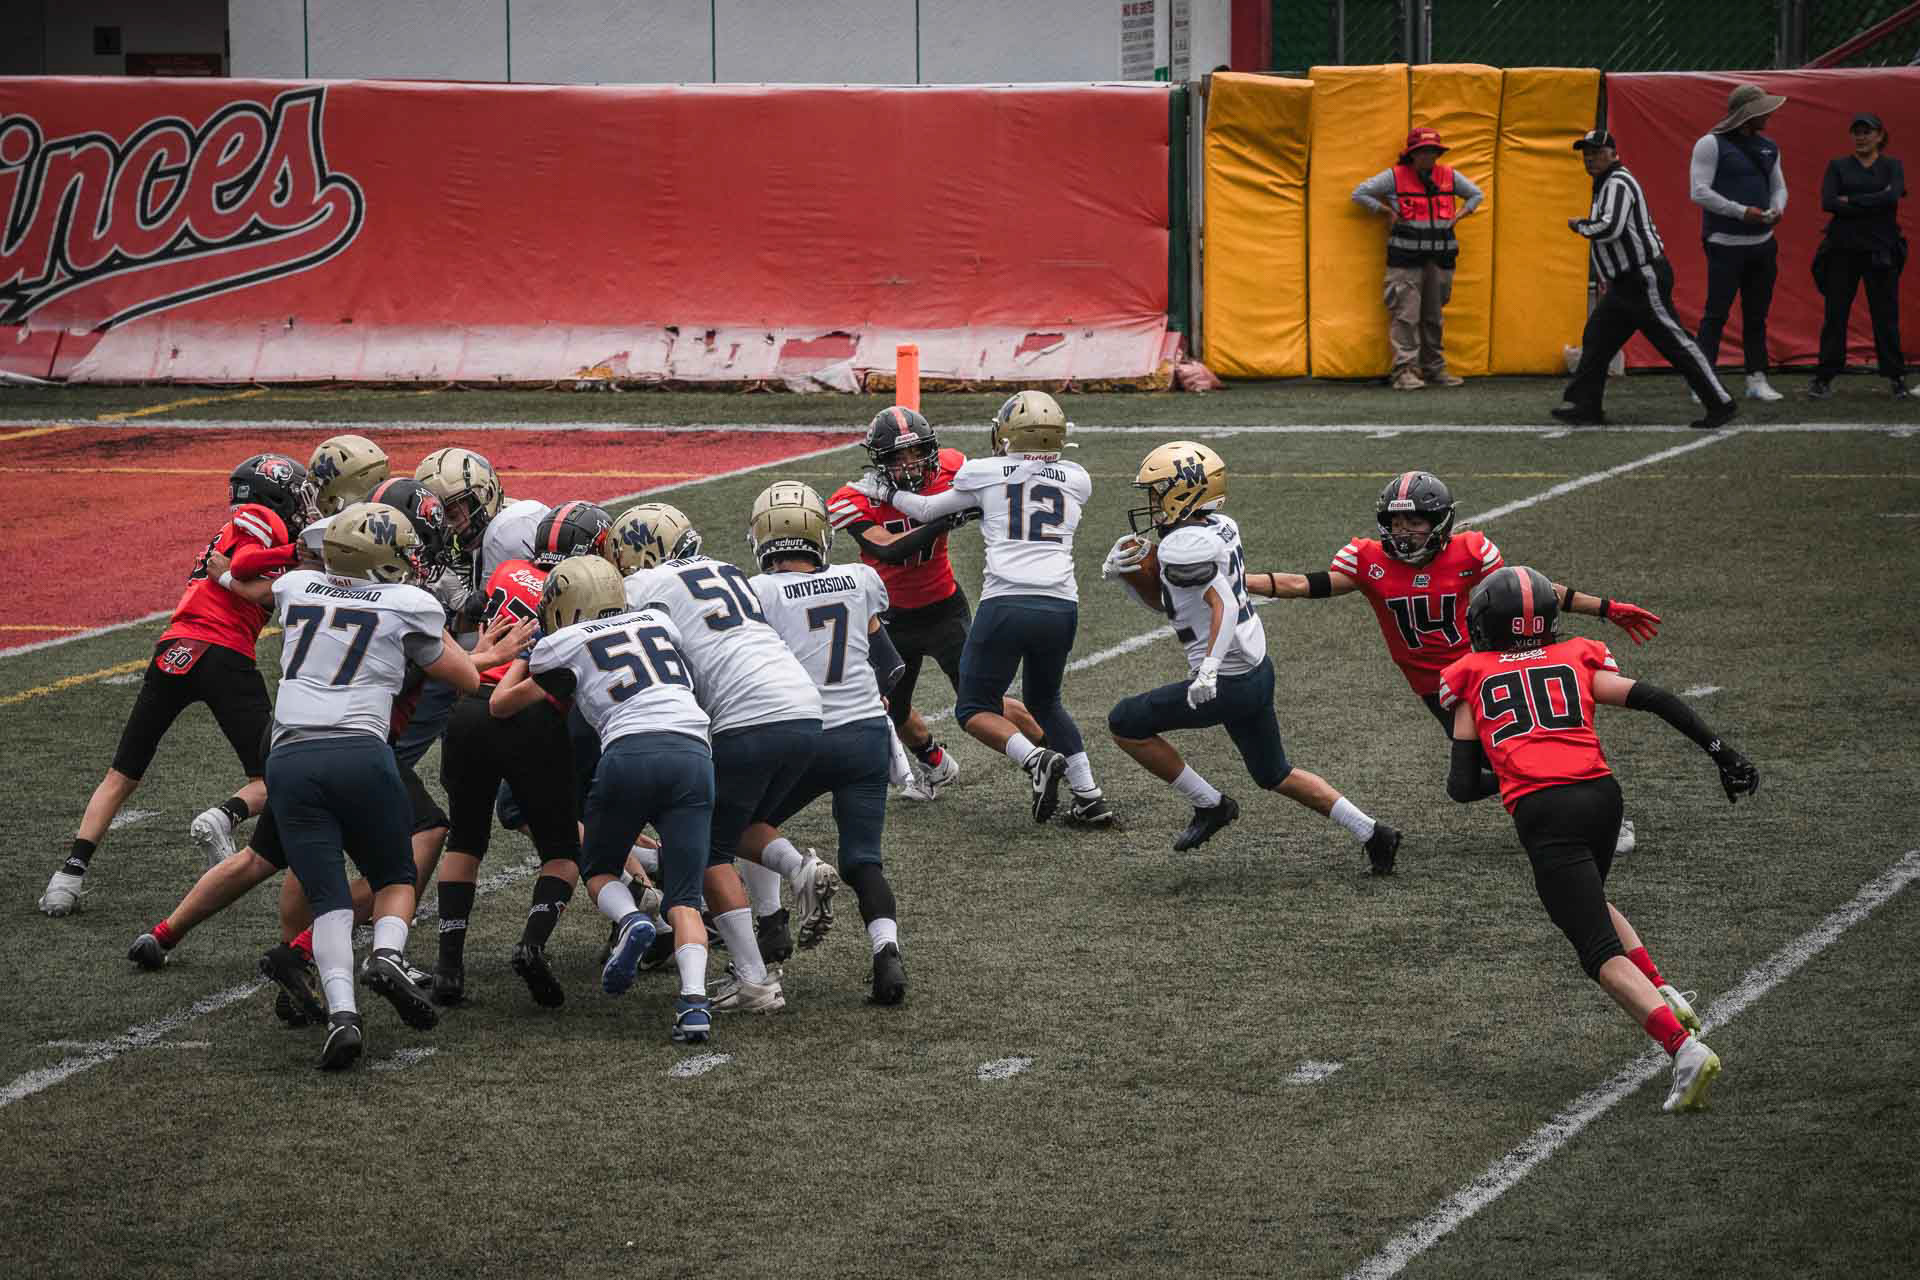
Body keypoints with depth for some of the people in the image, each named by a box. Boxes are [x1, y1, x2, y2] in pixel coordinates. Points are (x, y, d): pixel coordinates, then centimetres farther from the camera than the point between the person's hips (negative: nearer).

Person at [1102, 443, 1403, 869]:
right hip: (1257, 670, 10)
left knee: (1125, 723, 2)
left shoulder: (1184, 545, -20)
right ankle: (1371, 834, 19)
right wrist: (1129, 572, 1)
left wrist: (1209, 669, -40)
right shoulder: (1218, 527, 10)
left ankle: (1210, 805, 8)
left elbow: (1223, 606, -31)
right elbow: (1160, 600, 18)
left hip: (1228, 684, -10)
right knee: (1275, 775, 22)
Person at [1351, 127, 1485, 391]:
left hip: (1440, 254, 4)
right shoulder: (1395, 176, -2)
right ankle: (1405, 371, -12)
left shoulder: (1450, 176, 8)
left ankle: (1434, 369, 19)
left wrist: (1458, 216, 9)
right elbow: (1360, 194, 3)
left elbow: (1477, 194, 23)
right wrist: (1388, 211, -3)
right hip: (1406, 253, -4)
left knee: (1434, 315, 11)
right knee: (1406, 313, -10)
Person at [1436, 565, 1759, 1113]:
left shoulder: (1473, 681, 16)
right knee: (1591, 902, 33)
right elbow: (1656, 701, 9)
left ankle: (1684, 1048, -22)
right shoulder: (1576, 661, 20)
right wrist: (1720, 751, 9)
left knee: (1601, 951, -4)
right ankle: (1664, 996, 15)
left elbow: (1462, 787, 13)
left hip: (1544, 814, -4)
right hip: (1602, 795, 4)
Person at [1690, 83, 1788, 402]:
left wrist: (1777, 209, -3)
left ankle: (1757, 381, 15)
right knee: (1716, 313, -8)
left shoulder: (1768, 147, 13)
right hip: (1725, 244, -7)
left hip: (1762, 243, 7)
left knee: (1757, 315, 10)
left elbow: (1779, 187, 20)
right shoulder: (1712, 144, -7)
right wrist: (1741, 211, -19)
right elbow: (1700, 192, -13)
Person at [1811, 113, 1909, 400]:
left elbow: (1893, 196, -14)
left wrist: (1850, 201, -14)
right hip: (1842, 248, 1)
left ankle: (1896, 377, 10)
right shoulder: (1838, 166, 6)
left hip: (1880, 250, -1)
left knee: (1886, 315, 2)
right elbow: (1828, 202, -9)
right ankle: (1824, 378, 6)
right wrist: (1872, 204, -13)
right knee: (1835, 314, 1)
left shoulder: (1891, 166, 6)